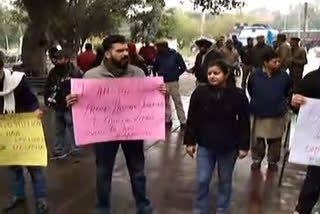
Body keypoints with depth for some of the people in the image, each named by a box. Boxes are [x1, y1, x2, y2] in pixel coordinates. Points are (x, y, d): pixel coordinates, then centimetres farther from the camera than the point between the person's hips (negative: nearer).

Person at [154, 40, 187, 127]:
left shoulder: (176, 55, -4)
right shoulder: (158, 56, 2)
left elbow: (183, 67, 0)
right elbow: (155, 69, 14)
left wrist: (176, 75, -2)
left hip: (173, 82, -3)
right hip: (162, 83, 3)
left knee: (178, 102, 0)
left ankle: (183, 121, 5)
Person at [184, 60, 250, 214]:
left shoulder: (238, 95, -10)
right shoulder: (199, 93, -8)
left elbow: (244, 123, -5)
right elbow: (192, 120, -1)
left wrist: (244, 146, -4)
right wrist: (190, 142, -1)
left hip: (229, 146, 0)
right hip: (205, 145, 1)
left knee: (225, 181, 15)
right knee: (202, 180, 7)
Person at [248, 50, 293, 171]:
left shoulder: (284, 76, -11)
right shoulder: (255, 75, -11)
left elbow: (289, 91, 9)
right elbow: (250, 90, 10)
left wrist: (280, 101, 12)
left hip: (277, 114, 0)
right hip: (259, 113, 0)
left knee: (275, 140, 12)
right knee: (257, 139, 11)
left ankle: (273, 161, 31)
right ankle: (257, 159, 31)